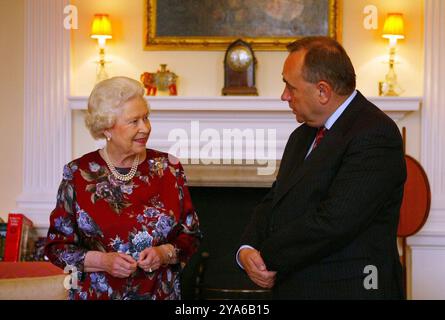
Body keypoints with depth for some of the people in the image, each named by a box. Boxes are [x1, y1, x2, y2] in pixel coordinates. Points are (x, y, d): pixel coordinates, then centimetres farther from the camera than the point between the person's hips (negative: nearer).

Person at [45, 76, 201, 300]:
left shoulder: (168, 168, 3)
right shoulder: (78, 174, -2)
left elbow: (190, 235, 8)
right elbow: (57, 247, 0)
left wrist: (165, 254, -11)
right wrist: (102, 261, -14)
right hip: (96, 293, -1)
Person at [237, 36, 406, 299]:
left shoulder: (374, 135, -17)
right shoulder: (302, 137, 13)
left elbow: (333, 222, -24)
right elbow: (274, 201, 11)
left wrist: (267, 258, -15)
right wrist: (247, 249, -7)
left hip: (347, 289, -7)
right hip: (291, 288, 8)